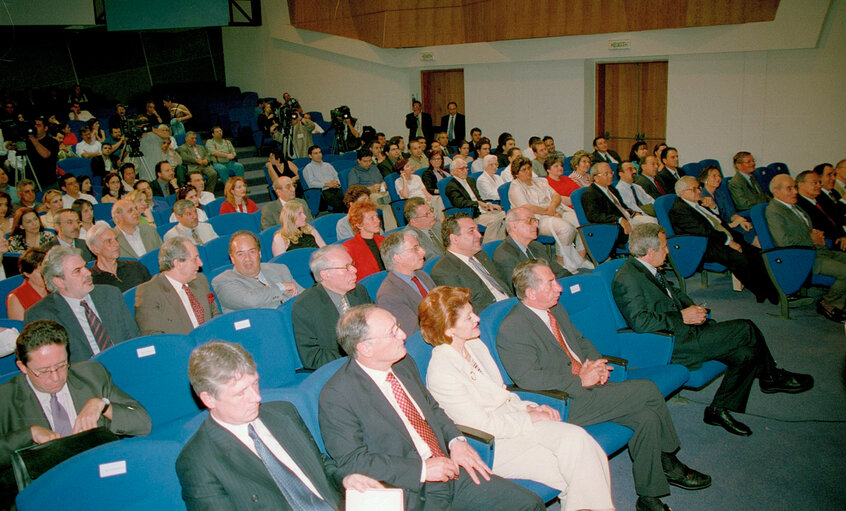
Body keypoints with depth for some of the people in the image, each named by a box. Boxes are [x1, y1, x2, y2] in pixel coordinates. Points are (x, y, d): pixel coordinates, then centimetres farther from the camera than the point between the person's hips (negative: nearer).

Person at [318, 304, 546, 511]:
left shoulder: (403, 363, 8)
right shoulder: (336, 396, -14)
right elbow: (352, 461, -15)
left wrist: (456, 440, 2)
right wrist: (422, 469, -18)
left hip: (449, 468, 7)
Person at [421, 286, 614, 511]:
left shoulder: (475, 345, 8)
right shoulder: (441, 372, -18)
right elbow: (482, 424, -17)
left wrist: (529, 408, 1)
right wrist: (529, 418, -11)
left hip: (513, 419, 7)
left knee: (578, 439, -17)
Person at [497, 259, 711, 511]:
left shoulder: (556, 309, 13)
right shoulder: (511, 330, -16)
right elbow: (530, 379, -22)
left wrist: (596, 363, 2)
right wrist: (580, 380, -19)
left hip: (588, 383, 9)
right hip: (565, 402, -9)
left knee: (648, 417, -11)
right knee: (647, 390, -17)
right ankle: (668, 462, 5)